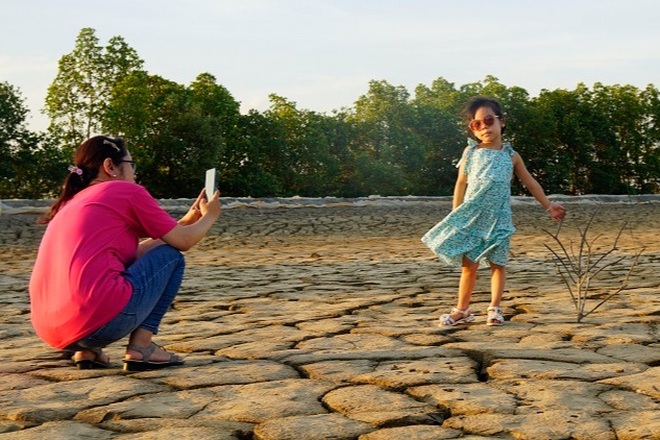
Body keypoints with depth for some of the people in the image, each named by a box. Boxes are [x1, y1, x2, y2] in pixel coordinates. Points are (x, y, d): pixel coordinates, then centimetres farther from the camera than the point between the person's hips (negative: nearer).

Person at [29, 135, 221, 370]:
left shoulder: (71, 203, 28)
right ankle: (141, 347, 5)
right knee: (171, 256, 15)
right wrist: (209, 216, 33)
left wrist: (189, 217, 36)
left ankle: (86, 351, 16)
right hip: (99, 320, -8)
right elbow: (182, 241, 12)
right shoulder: (126, 191, 6)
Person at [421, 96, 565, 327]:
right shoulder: (471, 152, 5)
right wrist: (455, 215, 4)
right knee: (469, 264, 1)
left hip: (497, 218, 0)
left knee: (497, 263, 2)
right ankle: (462, 310, 12)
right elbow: (461, 183, 8)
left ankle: (495, 308, 11)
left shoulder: (511, 156, 6)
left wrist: (548, 206, 16)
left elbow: (530, 183, 15)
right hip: (471, 216, 0)